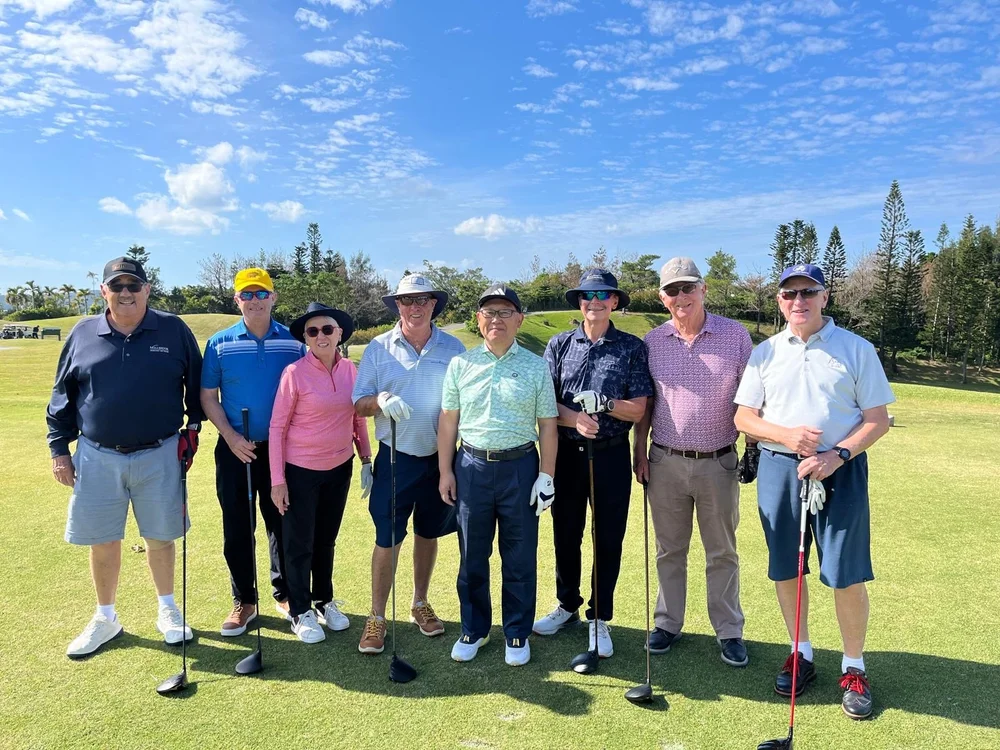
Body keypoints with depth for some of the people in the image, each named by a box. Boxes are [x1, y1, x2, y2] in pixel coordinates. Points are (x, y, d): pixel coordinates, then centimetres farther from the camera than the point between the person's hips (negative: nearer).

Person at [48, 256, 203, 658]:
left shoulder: (174, 331, -2)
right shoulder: (83, 334, 3)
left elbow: (196, 385, 6)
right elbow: (62, 397, 9)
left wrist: (192, 428, 1)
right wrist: (59, 448, 8)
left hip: (160, 456, -1)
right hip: (98, 458, 2)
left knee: (160, 537, 10)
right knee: (102, 542, 11)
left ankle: (167, 610, 29)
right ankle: (105, 618, 31)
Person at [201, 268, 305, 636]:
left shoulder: (294, 342, 0)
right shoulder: (220, 344, 1)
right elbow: (208, 396, 2)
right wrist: (230, 436, -10)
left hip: (282, 449, 0)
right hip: (235, 450, 1)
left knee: (283, 524, 9)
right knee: (237, 528, 7)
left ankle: (284, 594, 26)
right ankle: (244, 601, 22)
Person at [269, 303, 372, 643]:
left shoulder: (351, 370, -3)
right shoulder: (295, 373, -15)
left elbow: (359, 418, 8)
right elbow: (277, 427, -12)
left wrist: (366, 460, 7)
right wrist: (277, 480, -12)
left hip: (339, 468, 4)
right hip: (300, 470, -4)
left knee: (326, 539, 19)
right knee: (299, 544, 9)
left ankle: (324, 601, 38)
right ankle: (300, 612, 27)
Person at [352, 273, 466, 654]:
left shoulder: (453, 348, 1)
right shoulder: (378, 347, -1)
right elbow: (359, 405, 0)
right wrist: (380, 401, -22)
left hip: (439, 457, 2)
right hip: (395, 457, -1)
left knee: (428, 533, 15)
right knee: (387, 539, 1)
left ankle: (420, 604, 34)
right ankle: (377, 618, 16)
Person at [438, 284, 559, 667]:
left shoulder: (536, 366, 2)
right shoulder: (461, 364, 4)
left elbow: (547, 424, 2)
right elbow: (448, 420, 7)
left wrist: (546, 475, -3)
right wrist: (445, 471, 3)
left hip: (521, 467, -1)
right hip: (472, 467, 1)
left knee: (520, 558, 8)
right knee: (471, 556, 11)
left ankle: (517, 634, 26)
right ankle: (474, 629, 30)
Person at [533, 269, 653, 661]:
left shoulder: (632, 347, 0)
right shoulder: (559, 345, 5)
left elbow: (638, 409, -4)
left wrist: (606, 402, -20)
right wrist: (575, 419, -19)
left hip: (611, 456, -2)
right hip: (566, 453, 2)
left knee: (609, 538, 7)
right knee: (565, 533, 14)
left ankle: (599, 619, 24)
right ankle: (567, 605, 34)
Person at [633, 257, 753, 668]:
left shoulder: (735, 335, -3)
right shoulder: (652, 342, 1)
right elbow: (644, 403, 7)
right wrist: (639, 452, 4)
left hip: (718, 462, -1)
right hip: (666, 461, 2)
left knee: (722, 553, 11)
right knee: (669, 551, 14)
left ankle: (729, 631, 26)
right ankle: (668, 623, 29)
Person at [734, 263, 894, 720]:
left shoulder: (856, 349, 1)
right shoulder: (765, 353, 7)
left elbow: (877, 419, -1)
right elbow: (744, 417, 6)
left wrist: (837, 455, -16)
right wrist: (786, 434, -12)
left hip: (840, 470, -2)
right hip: (778, 469, 3)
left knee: (847, 576, 1)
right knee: (785, 570, 10)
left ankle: (854, 668, 22)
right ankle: (802, 654, 29)